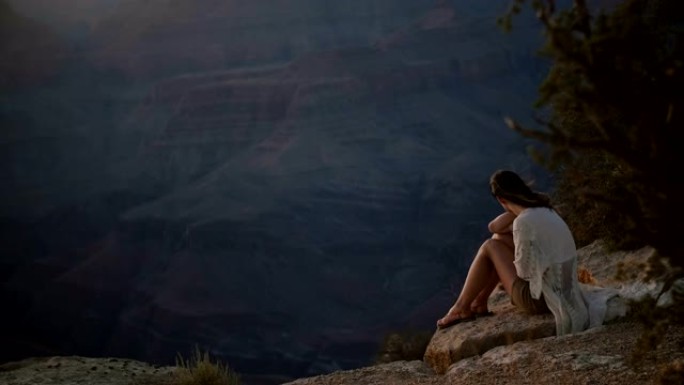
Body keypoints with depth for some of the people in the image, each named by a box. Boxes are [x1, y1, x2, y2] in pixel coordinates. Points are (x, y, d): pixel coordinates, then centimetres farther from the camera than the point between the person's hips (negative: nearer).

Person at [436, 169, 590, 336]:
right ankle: (478, 303, 21)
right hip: (561, 290, 9)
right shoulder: (543, 209, 4)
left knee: (490, 247, 2)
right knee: (499, 239, 14)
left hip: (539, 298, -9)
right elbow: (494, 227, 9)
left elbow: (524, 271, -16)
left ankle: (461, 308, 16)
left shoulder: (523, 222, -24)